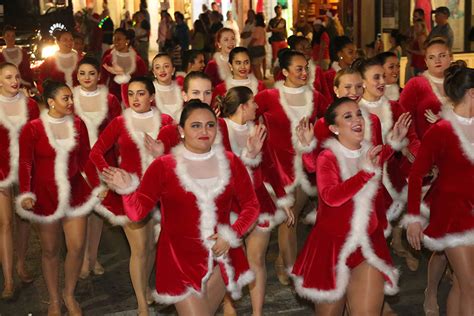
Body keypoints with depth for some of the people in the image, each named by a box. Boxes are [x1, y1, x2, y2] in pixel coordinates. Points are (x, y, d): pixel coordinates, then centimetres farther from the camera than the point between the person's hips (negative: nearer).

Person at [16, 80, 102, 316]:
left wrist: (98, 185, 6)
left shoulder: (78, 125, 3)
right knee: (50, 250, 8)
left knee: (77, 247, 1)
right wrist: (25, 194, -19)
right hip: (45, 195, -2)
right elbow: (25, 164, -8)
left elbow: (85, 159, 9)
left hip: (75, 192, 3)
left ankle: (69, 294, 25)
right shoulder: (32, 128, -7)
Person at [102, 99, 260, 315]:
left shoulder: (230, 162, 0)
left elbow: (251, 205, 7)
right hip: (180, 260, -3)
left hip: (220, 258, 3)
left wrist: (231, 235, -7)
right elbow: (137, 212, -8)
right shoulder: (163, 166, -7)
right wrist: (129, 189, -27)